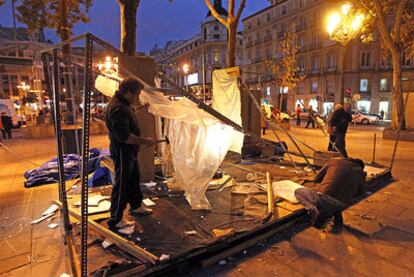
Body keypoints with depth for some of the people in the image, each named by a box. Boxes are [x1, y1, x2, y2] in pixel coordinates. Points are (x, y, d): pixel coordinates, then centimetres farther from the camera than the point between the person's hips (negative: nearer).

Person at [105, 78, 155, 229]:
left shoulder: (123, 103, 8)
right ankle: (115, 220, 14)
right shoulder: (118, 109, -26)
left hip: (129, 151, 11)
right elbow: (124, 136, -30)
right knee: (121, 185, 0)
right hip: (122, 152, -11)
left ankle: (136, 206, 40)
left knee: (134, 178, 22)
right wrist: (145, 141, -22)